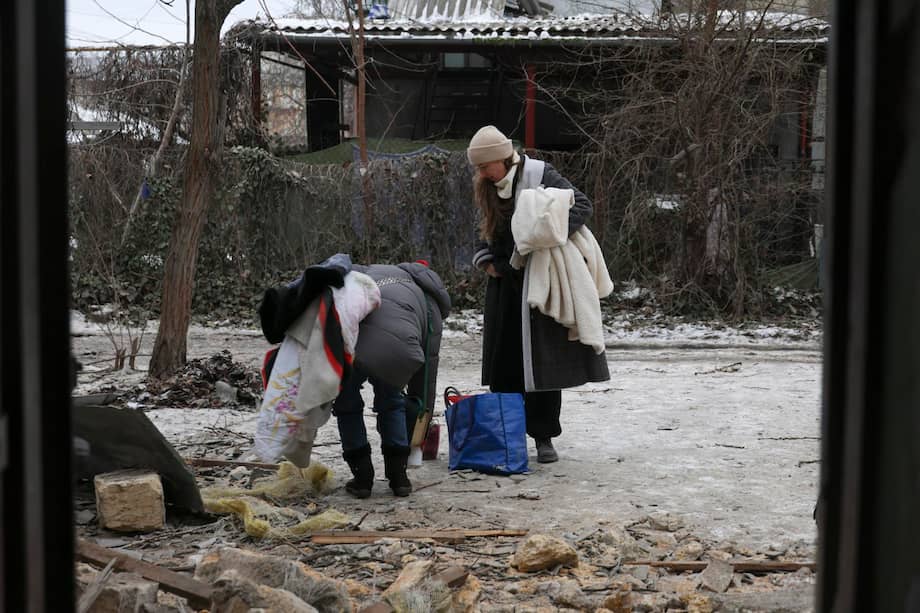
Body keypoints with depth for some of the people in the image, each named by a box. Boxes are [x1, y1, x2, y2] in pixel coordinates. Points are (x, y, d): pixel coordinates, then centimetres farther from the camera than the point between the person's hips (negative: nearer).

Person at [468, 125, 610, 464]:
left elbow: (583, 205, -14)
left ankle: (543, 437, 6)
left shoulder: (539, 175, -11)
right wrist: (485, 258, 1)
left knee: (543, 358, -2)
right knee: (503, 360, 4)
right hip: (505, 283, 5)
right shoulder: (486, 188, 8)